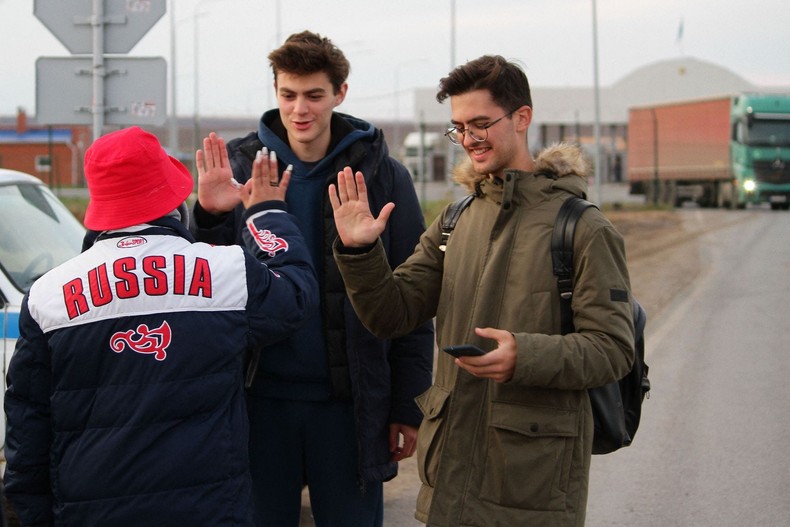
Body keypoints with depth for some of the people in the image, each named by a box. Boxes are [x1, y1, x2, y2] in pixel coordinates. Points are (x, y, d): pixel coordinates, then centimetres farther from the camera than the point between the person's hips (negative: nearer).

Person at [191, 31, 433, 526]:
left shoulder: (382, 175, -1)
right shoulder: (241, 166, 2)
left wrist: (408, 407, -2)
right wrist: (211, 219, -17)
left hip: (350, 404, -1)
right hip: (262, 397, 1)